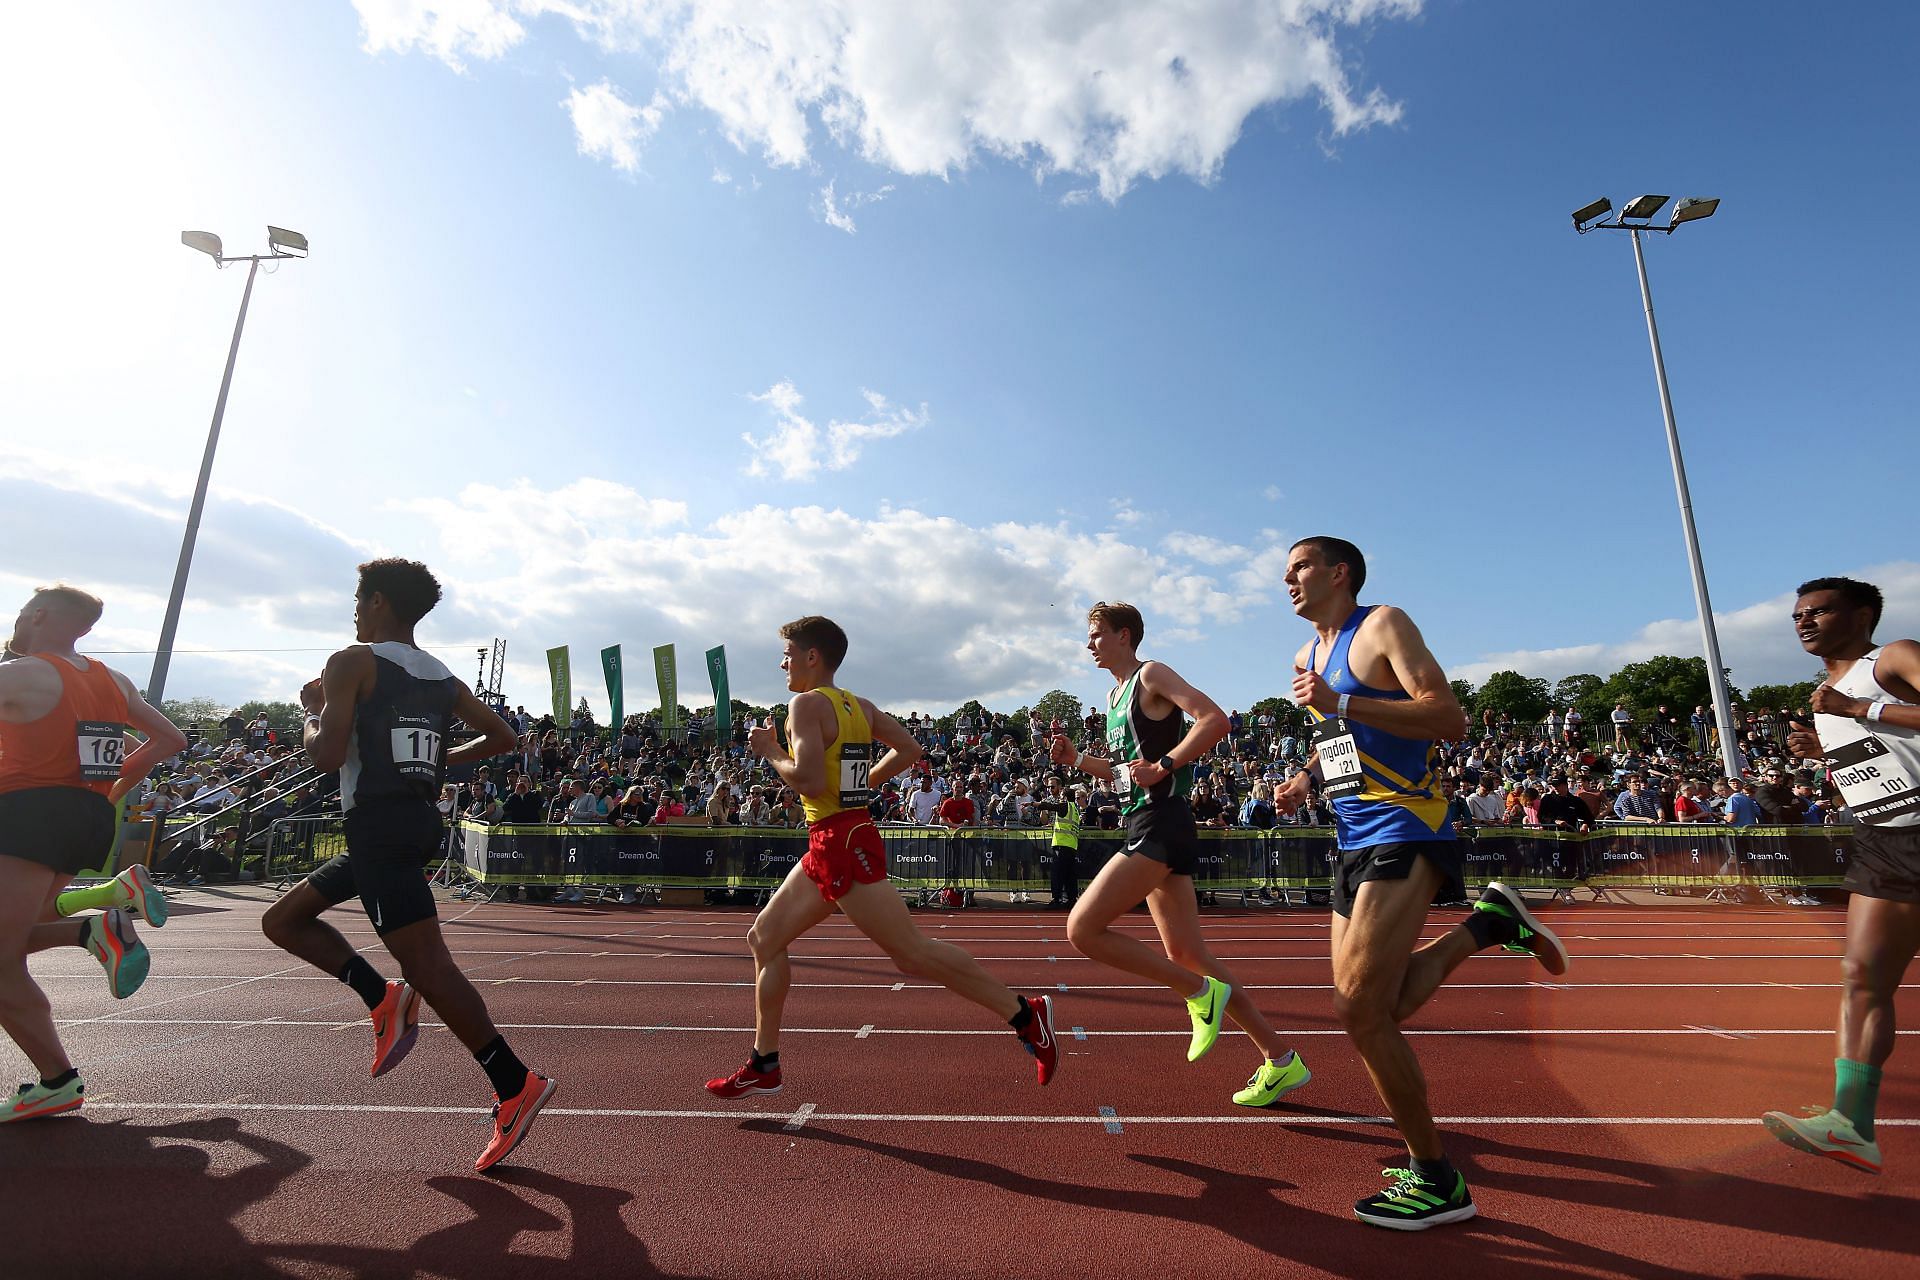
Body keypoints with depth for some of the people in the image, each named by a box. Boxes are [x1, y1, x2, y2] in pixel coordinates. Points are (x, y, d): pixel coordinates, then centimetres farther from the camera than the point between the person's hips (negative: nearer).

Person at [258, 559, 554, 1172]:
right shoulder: (443, 677, 14)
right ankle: (384, 998, 6)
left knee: (427, 964, -11)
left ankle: (516, 1085, -13)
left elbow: (326, 755, -15)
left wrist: (312, 709, 4)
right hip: (419, 820, 8)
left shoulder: (352, 662, -6)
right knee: (283, 920, 22)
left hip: (379, 826, -8)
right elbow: (501, 737, 18)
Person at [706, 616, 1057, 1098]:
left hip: (842, 842, -10)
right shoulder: (860, 705, 13)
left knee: (913, 953, -8)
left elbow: (810, 782, -24)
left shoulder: (807, 703, -12)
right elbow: (909, 749, 18)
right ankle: (763, 1065, 25)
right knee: (764, 937, 16)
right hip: (830, 844, 10)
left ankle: (1024, 1013, -3)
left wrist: (770, 752, -7)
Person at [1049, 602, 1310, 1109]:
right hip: (1143, 826, 10)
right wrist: (1077, 759, 12)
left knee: (1083, 929, -14)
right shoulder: (1114, 696, 21)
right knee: (1187, 956, 11)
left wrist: (1164, 764, -23)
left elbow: (1215, 718, -18)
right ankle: (1281, 1060, 20)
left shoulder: (1152, 675, -5)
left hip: (1160, 825, -10)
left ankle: (1200, 992, -3)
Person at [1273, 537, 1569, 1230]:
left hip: (1405, 836, -9)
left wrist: (1340, 704, -24)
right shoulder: (1307, 656, 17)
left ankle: (1437, 1180, 6)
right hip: (1354, 845, 9)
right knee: (1370, 1011, 9)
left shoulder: (1382, 624, -7)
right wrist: (1306, 776, 13)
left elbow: (1448, 719, -18)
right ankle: (1487, 923, 21)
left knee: (1358, 1009, -13)